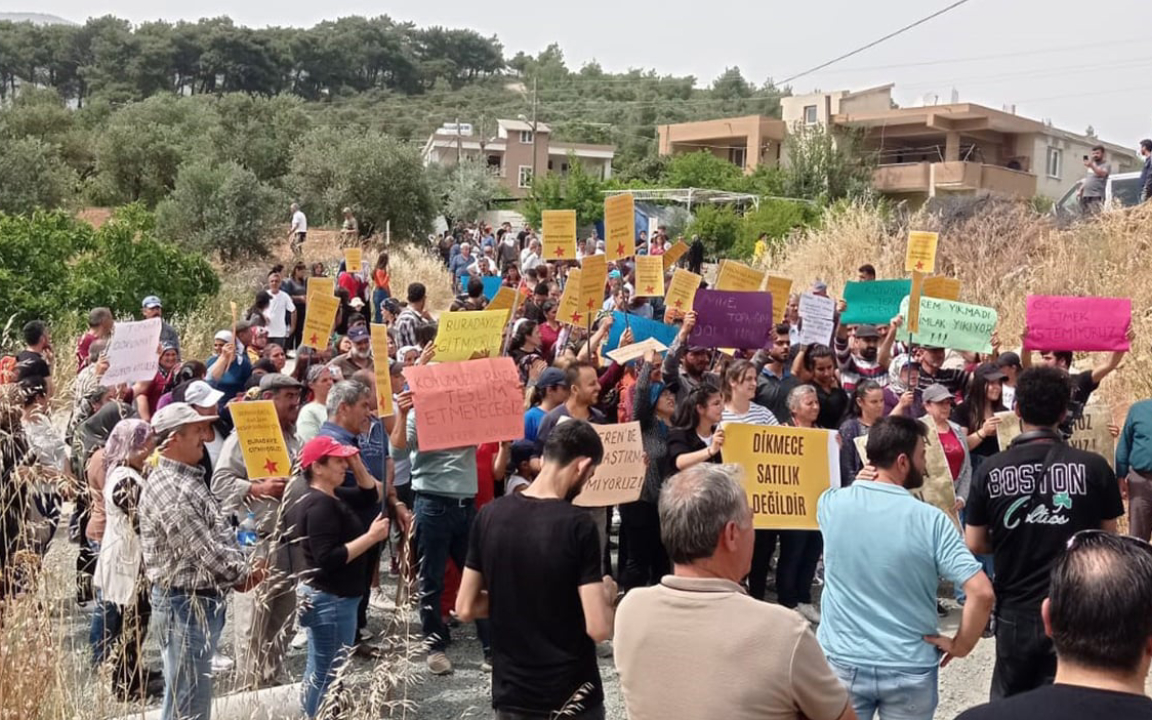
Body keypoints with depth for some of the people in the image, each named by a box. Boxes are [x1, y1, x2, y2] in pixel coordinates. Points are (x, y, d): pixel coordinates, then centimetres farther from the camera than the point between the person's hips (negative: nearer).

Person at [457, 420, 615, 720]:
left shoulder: (489, 515, -5)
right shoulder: (578, 525, -18)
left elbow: (465, 609, 1)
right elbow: (599, 629, -20)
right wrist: (607, 595, -1)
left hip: (510, 694, 4)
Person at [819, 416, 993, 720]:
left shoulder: (831, 503, -7)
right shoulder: (931, 520, -14)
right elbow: (982, 593, -19)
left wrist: (860, 481, 10)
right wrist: (961, 645, -6)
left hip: (842, 661, 2)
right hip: (909, 669, -1)